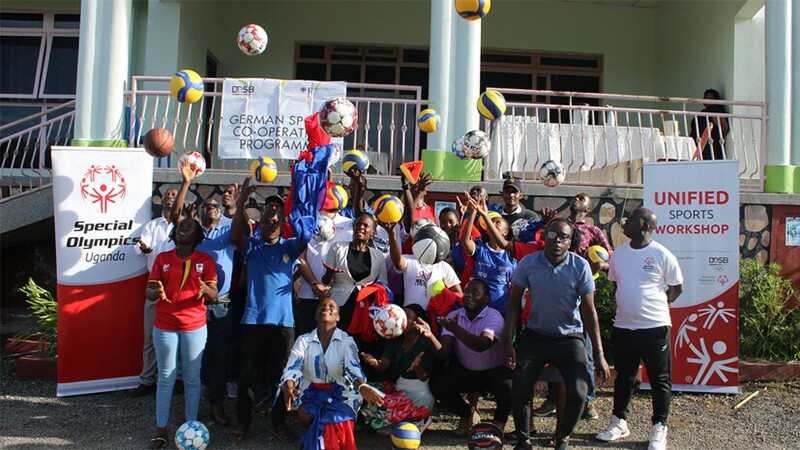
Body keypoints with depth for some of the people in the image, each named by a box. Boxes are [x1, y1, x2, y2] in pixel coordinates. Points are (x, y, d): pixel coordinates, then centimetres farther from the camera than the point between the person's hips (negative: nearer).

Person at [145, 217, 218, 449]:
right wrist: (156, 292, -23)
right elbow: (148, 292, 1)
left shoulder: (205, 260, 3)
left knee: (192, 378, 4)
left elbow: (214, 294, -3)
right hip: (164, 326, 1)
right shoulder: (162, 259, 6)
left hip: (194, 326, -1)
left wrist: (204, 288, -26)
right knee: (166, 377, 4)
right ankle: (161, 429, 12)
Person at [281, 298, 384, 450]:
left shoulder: (346, 341, -2)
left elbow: (353, 368, -18)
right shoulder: (304, 340, 3)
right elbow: (292, 368, -10)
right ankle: (316, 438, 6)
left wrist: (362, 386, -41)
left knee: (338, 419, -29)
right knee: (305, 416, -26)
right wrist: (289, 388, -33)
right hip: (311, 391, 2)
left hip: (340, 393, -2)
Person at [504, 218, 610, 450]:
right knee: (519, 392, -9)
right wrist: (508, 342, -7)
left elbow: (588, 310, -6)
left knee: (578, 393, -14)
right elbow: (514, 303, 0)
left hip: (570, 338, 0)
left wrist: (599, 354, -7)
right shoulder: (528, 263, -8)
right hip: (534, 336, 1)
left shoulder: (580, 266, -10)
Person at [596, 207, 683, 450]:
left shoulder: (662, 255, -10)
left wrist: (657, 305, 0)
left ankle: (659, 429, 19)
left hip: (655, 327, -5)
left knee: (659, 379, 6)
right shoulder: (618, 253, 5)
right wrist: (628, 306, 9)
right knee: (623, 376, 16)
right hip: (623, 326, 5)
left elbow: (677, 287, 1)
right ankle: (619, 422, 29)